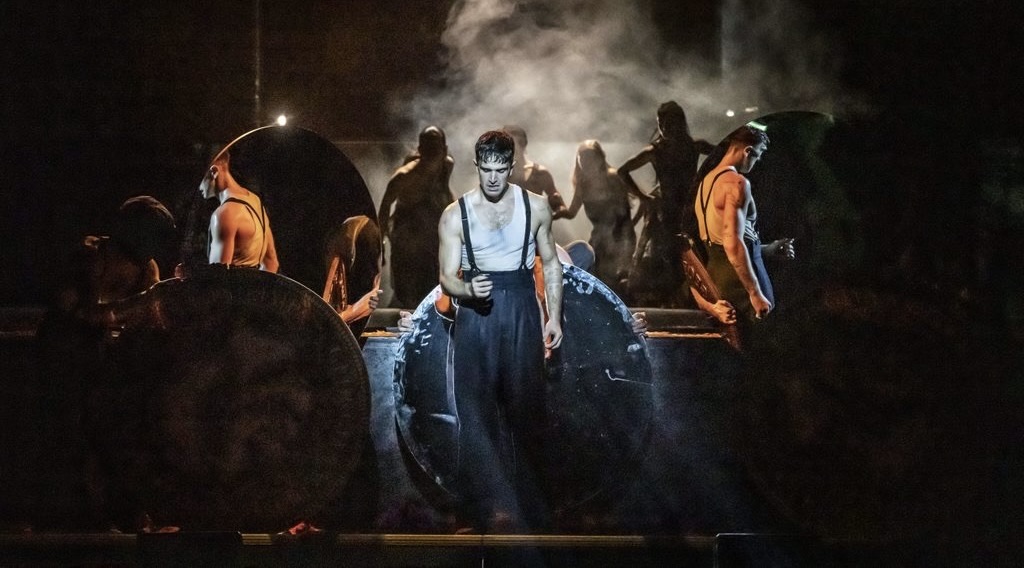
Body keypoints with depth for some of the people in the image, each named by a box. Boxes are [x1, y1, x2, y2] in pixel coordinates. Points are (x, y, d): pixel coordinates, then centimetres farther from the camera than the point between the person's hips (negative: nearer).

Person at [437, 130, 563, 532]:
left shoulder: (535, 207, 3)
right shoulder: (455, 215, -2)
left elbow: (550, 263, 12)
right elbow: (447, 276, -3)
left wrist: (554, 316, 5)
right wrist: (468, 289, -25)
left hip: (521, 313, 1)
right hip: (475, 315, -1)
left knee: (525, 408, 5)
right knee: (478, 412, -7)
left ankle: (528, 501, 17)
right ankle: (496, 507, -7)